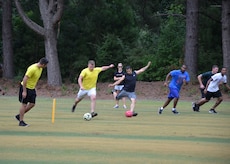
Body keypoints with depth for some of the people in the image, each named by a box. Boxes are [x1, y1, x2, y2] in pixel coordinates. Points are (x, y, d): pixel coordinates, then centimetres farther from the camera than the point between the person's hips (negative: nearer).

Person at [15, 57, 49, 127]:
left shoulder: (40, 68, 1)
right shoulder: (32, 69, -27)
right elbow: (25, 79, -26)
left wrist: (34, 86, 17)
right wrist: (24, 91, -24)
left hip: (32, 88, 9)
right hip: (25, 87, -9)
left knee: (32, 104, 6)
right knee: (24, 104, -2)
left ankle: (19, 116, 20)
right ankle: (21, 122, 6)